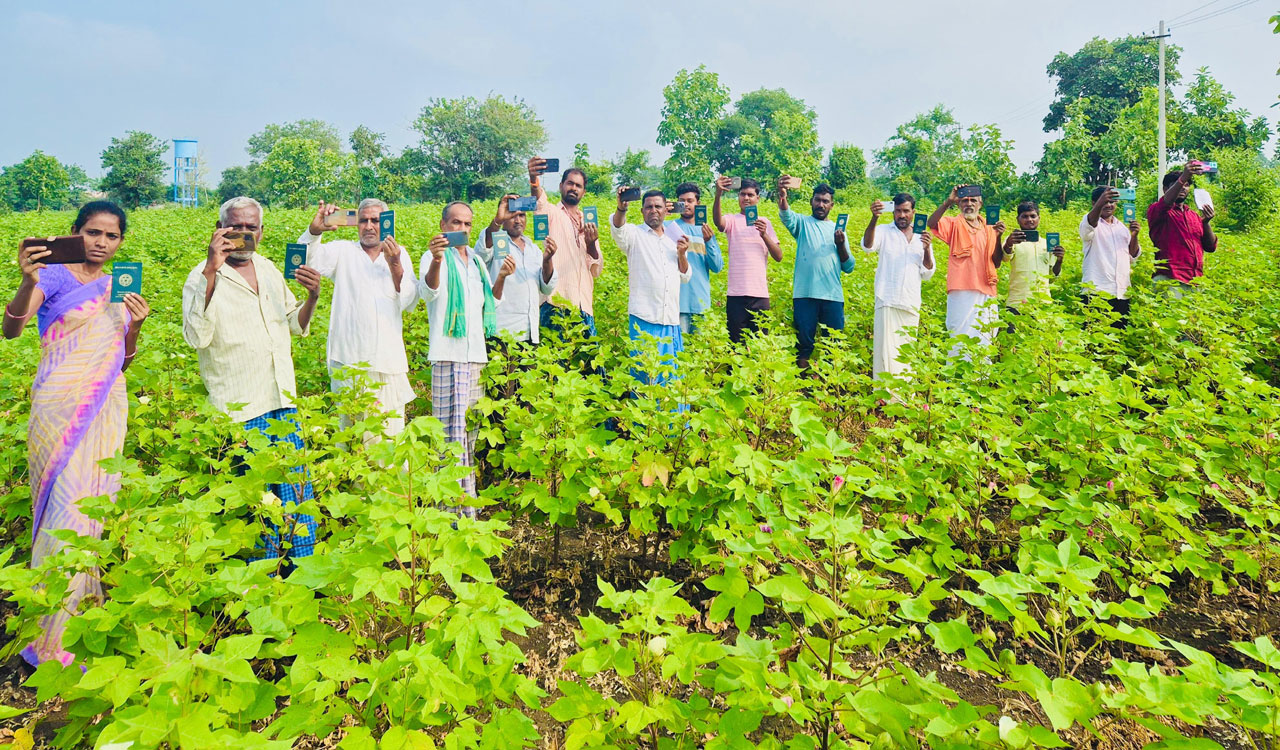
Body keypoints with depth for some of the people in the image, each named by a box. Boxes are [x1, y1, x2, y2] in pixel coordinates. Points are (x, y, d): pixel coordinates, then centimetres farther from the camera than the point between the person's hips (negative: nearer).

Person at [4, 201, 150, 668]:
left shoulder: (121, 289, 13)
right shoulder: (55, 276, -3)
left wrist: (135, 327, -4)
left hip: (107, 408, 5)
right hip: (62, 406, -5)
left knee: (93, 503, 11)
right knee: (65, 508, -8)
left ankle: (82, 602, 26)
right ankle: (47, 643, 0)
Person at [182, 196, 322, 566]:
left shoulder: (269, 270, 13)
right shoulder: (203, 278, -6)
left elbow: (296, 326, 22)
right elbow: (197, 338, -21)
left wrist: (312, 296, 0)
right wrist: (211, 271, -24)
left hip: (283, 404, 6)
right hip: (239, 411, -6)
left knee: (297, 496, 9)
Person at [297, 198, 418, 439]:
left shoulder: (399, 255, 13)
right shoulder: (343, 251, 11)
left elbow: (409, 302, 4)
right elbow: (307, 260, -6)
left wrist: (395, 266, -11)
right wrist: (314, 230, -25)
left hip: (389, 361, 1)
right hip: (350, 360, -1)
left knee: (392, 429, 2)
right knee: (351, 424, -4)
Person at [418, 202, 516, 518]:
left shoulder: (477, 260, 19)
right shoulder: (435, 257, 0)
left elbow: (491, 304, 20)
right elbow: (429, 291, -19)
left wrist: (502, 278, 3)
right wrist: (435, 262, -38)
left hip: (476, 354, 7)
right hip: (448, 354, -7)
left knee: (471, 428, 11)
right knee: (452, 430, -11)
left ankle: (468, 497, 20)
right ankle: (454, 505, -10)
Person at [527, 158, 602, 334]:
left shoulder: (588, 223, 21)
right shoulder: (552, 214, 9)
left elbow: (596, 271, 15)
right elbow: (539, 201, -18)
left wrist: (591, 244, -4)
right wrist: (534, 180, -40)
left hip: (583, 305, 5)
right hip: (556, 302, -4)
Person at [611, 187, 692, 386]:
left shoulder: (674, 239, 19)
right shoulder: (635, 234, 6)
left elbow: (685, 278, 20)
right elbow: (617, 229, -18)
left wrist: (682, 254, 2)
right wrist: (621, 208, -39)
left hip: (671, 319, 4)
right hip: (644, 317, -4)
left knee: (673, 371, 5)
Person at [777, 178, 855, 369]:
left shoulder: (838, 229, 17)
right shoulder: (803, 223, 10)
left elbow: (849, 267, 12)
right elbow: (787, 216, -16)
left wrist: (841, 244, -5)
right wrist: (782, 195, -37)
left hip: (833, 296, 3)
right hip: (805, 295, -2)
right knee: (804, 343, -1)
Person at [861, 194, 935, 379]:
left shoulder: (922, 238, 15)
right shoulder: (884, 232, 6)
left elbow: (927, 275, 12)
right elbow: (867, 246, -16)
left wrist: (927, 249, -4)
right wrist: (874, 218, -30)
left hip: (912, 306, 4)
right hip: (888, 302, -4)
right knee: (886, 350, -10)